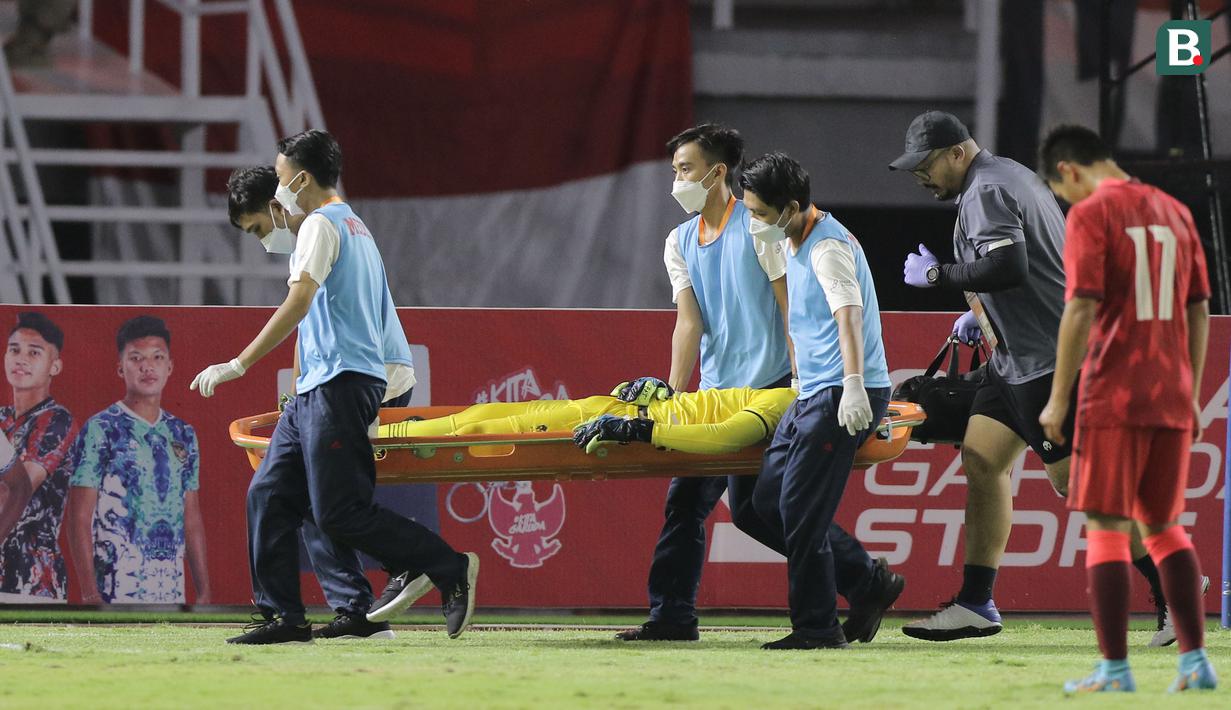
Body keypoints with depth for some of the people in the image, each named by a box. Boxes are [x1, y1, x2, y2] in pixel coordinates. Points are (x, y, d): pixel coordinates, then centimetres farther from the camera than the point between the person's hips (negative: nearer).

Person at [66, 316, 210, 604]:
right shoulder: (99, 431, -4)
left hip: (172, 592, 6)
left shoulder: (182, 435, 14)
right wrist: (90, 596, -14)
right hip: (117, 591, -6)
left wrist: (204, 591, 11)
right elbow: (80, 520, -7)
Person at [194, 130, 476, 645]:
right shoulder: (357, 228, 23)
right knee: (269, 494, 5)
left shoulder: (322, 224, -8)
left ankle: (451, 568, -8)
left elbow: (299, 302, -21)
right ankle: (283, 617, 3)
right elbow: (381, 315, 28)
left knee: (339, 514, -12)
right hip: (316, 390, 10)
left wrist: (239, 364, -24)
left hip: (339, 384, -10)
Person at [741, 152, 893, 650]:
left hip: (843, 397, -10)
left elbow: (848, 314, -28)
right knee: (768, 500, 8)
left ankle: (818, 628, -2)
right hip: (812, 393, 10)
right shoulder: (795, 244, 16)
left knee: (800, 511, -9)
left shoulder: (828, 247, -15)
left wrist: (853, 385, -39)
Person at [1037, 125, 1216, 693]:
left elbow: (1081, 309, -15)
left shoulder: (1091, 216, -7)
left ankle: (1115, 670, -6)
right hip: (1172, 400, 6)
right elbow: (1199, 310, 14)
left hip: (1113, 398, -6)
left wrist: (1059, 397, -10)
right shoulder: (1174, 213, 13)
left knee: (1105, 527, -2)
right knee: (1163, 525, 15)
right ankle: (1195, 661, 10)